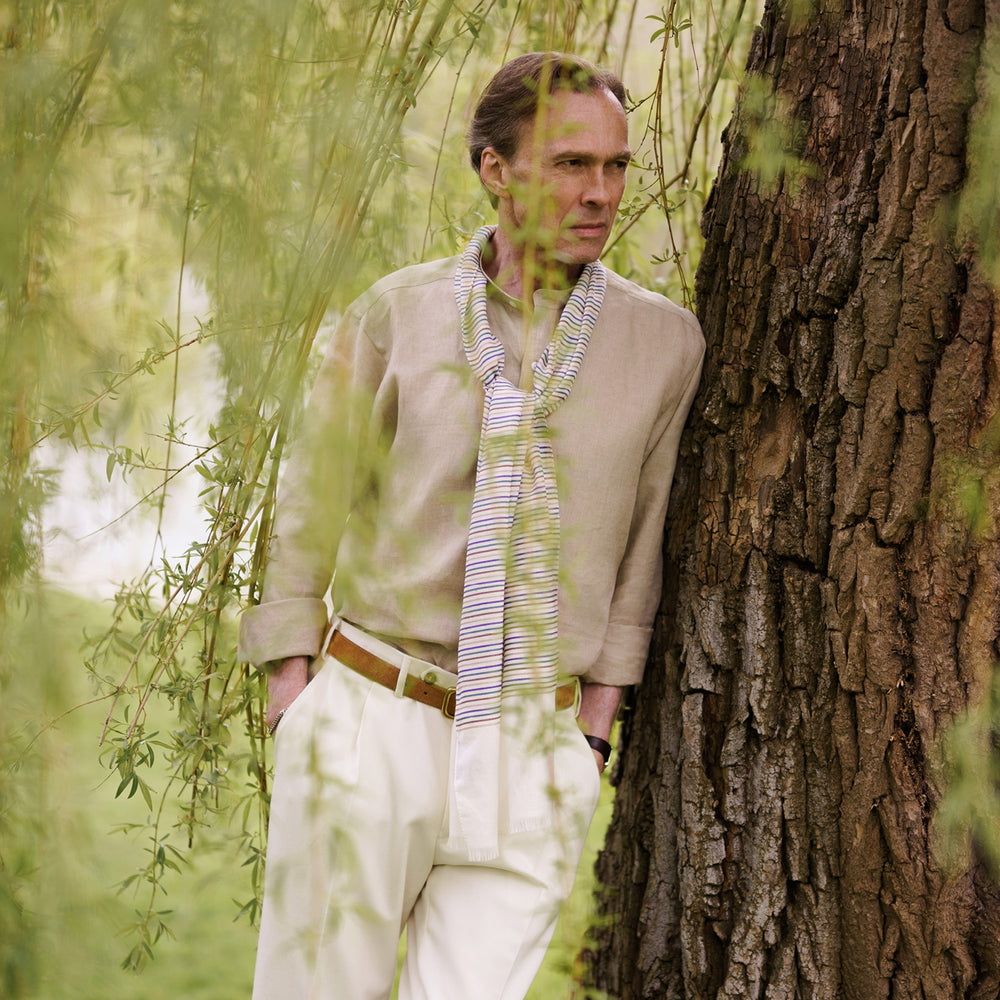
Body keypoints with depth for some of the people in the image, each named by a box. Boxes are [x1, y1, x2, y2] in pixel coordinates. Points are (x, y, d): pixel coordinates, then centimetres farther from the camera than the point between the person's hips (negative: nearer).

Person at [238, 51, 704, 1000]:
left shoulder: (662, 341, 0)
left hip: (530, 755, 1)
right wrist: (291, 723, 1)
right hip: (369, 723, -1)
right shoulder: (395, 315, -2)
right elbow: (311, 520, 5)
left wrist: (593, 733, 7)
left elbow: (641, 538, 9)